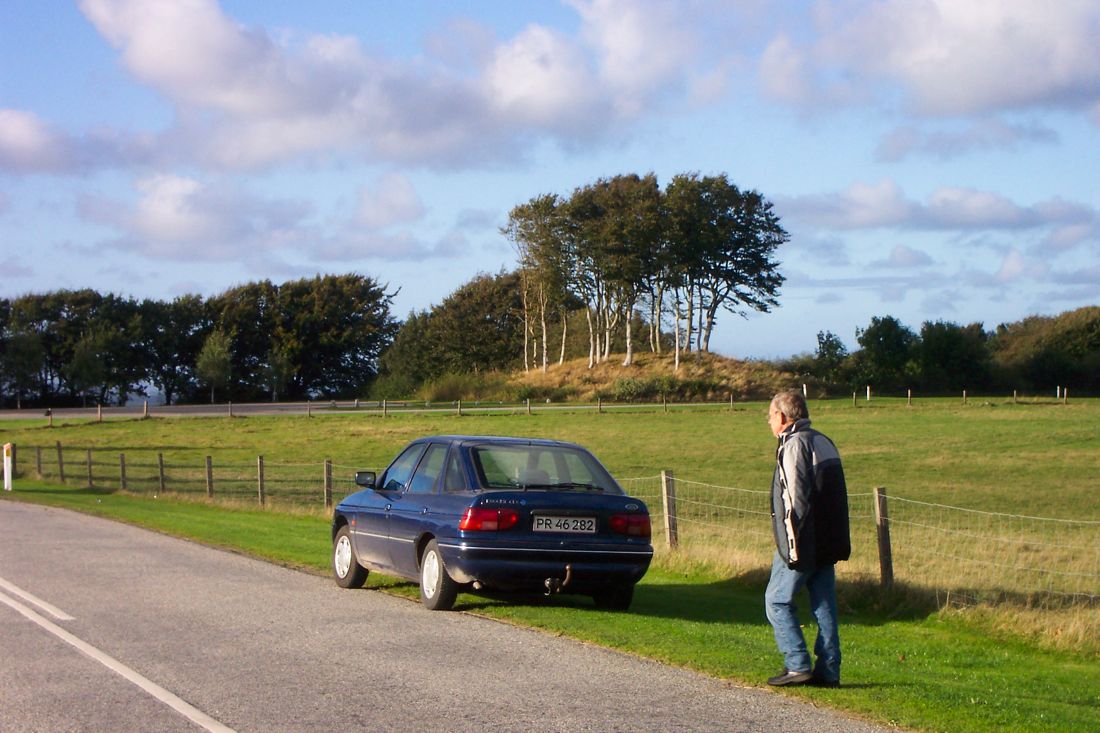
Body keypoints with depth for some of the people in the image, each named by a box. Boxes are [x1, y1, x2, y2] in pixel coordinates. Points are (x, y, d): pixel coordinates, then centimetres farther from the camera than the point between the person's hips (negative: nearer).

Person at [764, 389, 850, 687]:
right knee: (824, 605, 9)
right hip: (829, 545, 8)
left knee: (777, 601, 1)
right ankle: (828, 670, 9)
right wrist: (837, 544, 18)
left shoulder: (793, 445, -12)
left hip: (803, 545, -8)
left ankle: (797, 665, -4)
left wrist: (793, 544, -18)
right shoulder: (824, 442, 15)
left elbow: (796, 499, -19)